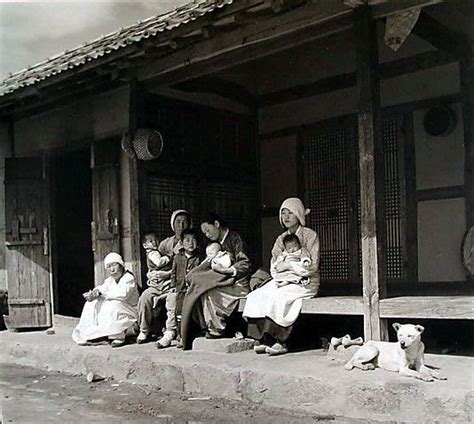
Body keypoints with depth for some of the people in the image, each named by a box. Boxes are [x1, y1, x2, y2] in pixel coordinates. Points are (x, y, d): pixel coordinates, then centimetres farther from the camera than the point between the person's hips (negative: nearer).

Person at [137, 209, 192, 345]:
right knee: (145, 296, -17)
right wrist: (152, 274, -6)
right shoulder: (165, 243, 17)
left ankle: (170, 331, -33)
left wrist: (167, 274, -17)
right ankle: (144, 331, -3)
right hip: (162, 282, 5)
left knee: (172, 297, -34)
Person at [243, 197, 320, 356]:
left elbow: (313, 266, -9)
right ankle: (263, 339, -22)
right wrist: (278, 268, -10)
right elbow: (274, 265, 13)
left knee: (277, 296, -31)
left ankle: (278, 341, -24)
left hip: (306, 282, -6)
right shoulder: (281, 239, 16)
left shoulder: (310, 235, -2)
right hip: (284, 280, 6)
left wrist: (289, 266, -14)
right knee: (256, 296, -19)